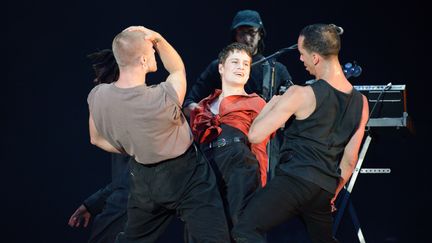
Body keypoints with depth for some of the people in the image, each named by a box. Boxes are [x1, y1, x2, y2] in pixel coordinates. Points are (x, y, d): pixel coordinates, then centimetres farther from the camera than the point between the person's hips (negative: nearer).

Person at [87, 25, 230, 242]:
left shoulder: (97, 96, -14)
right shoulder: (163, 100, -29)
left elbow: (97, 139, 5)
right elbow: (178, 69, -4)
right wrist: (157, 38, -6)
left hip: (143, 177, 6)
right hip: (185, 176, -6)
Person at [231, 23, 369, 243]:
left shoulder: (301, 95, -12)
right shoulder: (360, 101, 7)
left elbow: (255, 135, -10)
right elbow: (349, 159, 13)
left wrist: (272, 104, 6)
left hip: (295, 181, -7)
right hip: (324, 190, 7)